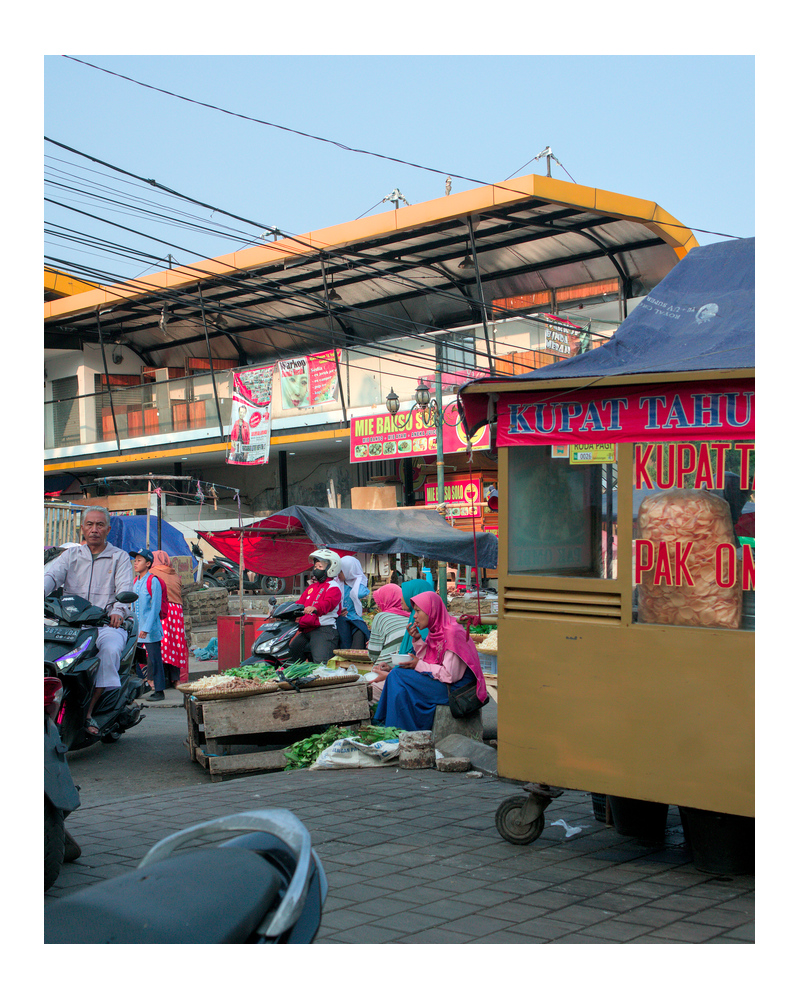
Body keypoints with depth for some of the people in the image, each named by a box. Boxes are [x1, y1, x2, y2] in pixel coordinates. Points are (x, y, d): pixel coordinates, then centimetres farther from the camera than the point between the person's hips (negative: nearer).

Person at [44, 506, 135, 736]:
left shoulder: (119, 557, 12)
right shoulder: (71, 554, 17)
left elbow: (125, 588, -4)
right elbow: (52, 574, -2)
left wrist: (118, 610, -26)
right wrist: (41, 591, -26)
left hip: (107, 624, -2)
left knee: (110, 649, -33)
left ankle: (88, 711, -30)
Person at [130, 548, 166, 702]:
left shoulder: (153, 581, -10)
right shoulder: (135, 582, 12)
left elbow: (155, 608, -13)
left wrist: (146, 628, -17)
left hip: (151, 630, -7)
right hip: (137, 630, 7)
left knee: (154, 659, -2)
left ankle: (159, 691, 4)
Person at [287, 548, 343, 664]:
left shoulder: (333, 587, -4)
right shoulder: (311, 587, 24)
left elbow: (328, 603, -23)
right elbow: (300, 603, 25)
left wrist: (315, 608, -43)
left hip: (324, 629, -9)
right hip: (306, 630, 9)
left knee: (320, 662, -23)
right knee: (290, 653, 13)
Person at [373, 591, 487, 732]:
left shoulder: (452, 633, -18)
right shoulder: (435, 631, 10)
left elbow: (450, 675, -21)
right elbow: (428, 661, 13)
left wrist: (419, 666, -13)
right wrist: (417, 640, 0)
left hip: (456, 687, -9)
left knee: (398, 675, -16)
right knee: (397, 672, -1)